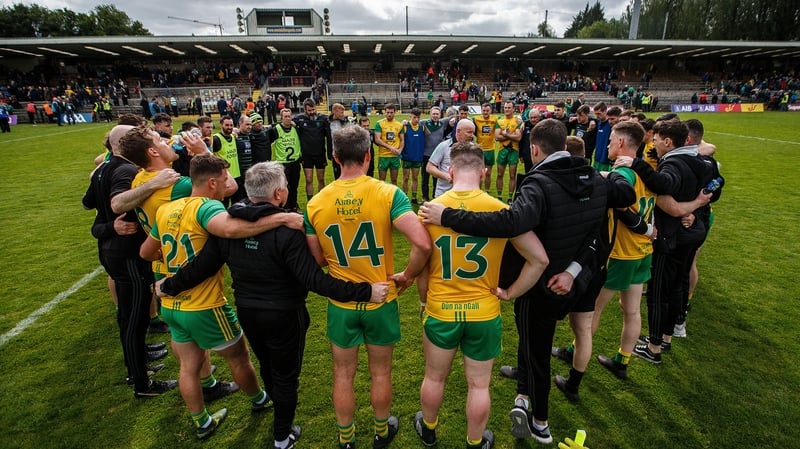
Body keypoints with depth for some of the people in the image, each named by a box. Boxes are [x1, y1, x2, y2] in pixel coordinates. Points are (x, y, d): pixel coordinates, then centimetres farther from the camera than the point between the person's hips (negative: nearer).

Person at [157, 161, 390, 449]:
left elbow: (201, 267, -6)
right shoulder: (286, 229, -28)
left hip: (246, 312, 5)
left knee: (267, 365, 30)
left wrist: (170, 285, 13)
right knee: (286, 375, 18)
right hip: (284, 315, -5)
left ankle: (277, 404, 58)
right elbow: (314, 280, -31)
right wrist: (364, 292, -29)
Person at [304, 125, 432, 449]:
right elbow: (423, 244, -27)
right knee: (381, 372, 21)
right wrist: (408, 276, -9)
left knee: (343, 374, 21)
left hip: (341, 303, 2)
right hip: (381, 300, -1)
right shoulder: (388, 194, -18)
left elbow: (317, 260, -2)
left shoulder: (316, 203, -9)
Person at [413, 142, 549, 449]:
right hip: (484, 313, -1)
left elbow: (421, 267, -3)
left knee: (434, 377, 24)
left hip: (440, 311, 1)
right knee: (478, 385, 19)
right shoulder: (500, 210, -13)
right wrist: (510, 293, 0)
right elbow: (539, 259, -11)